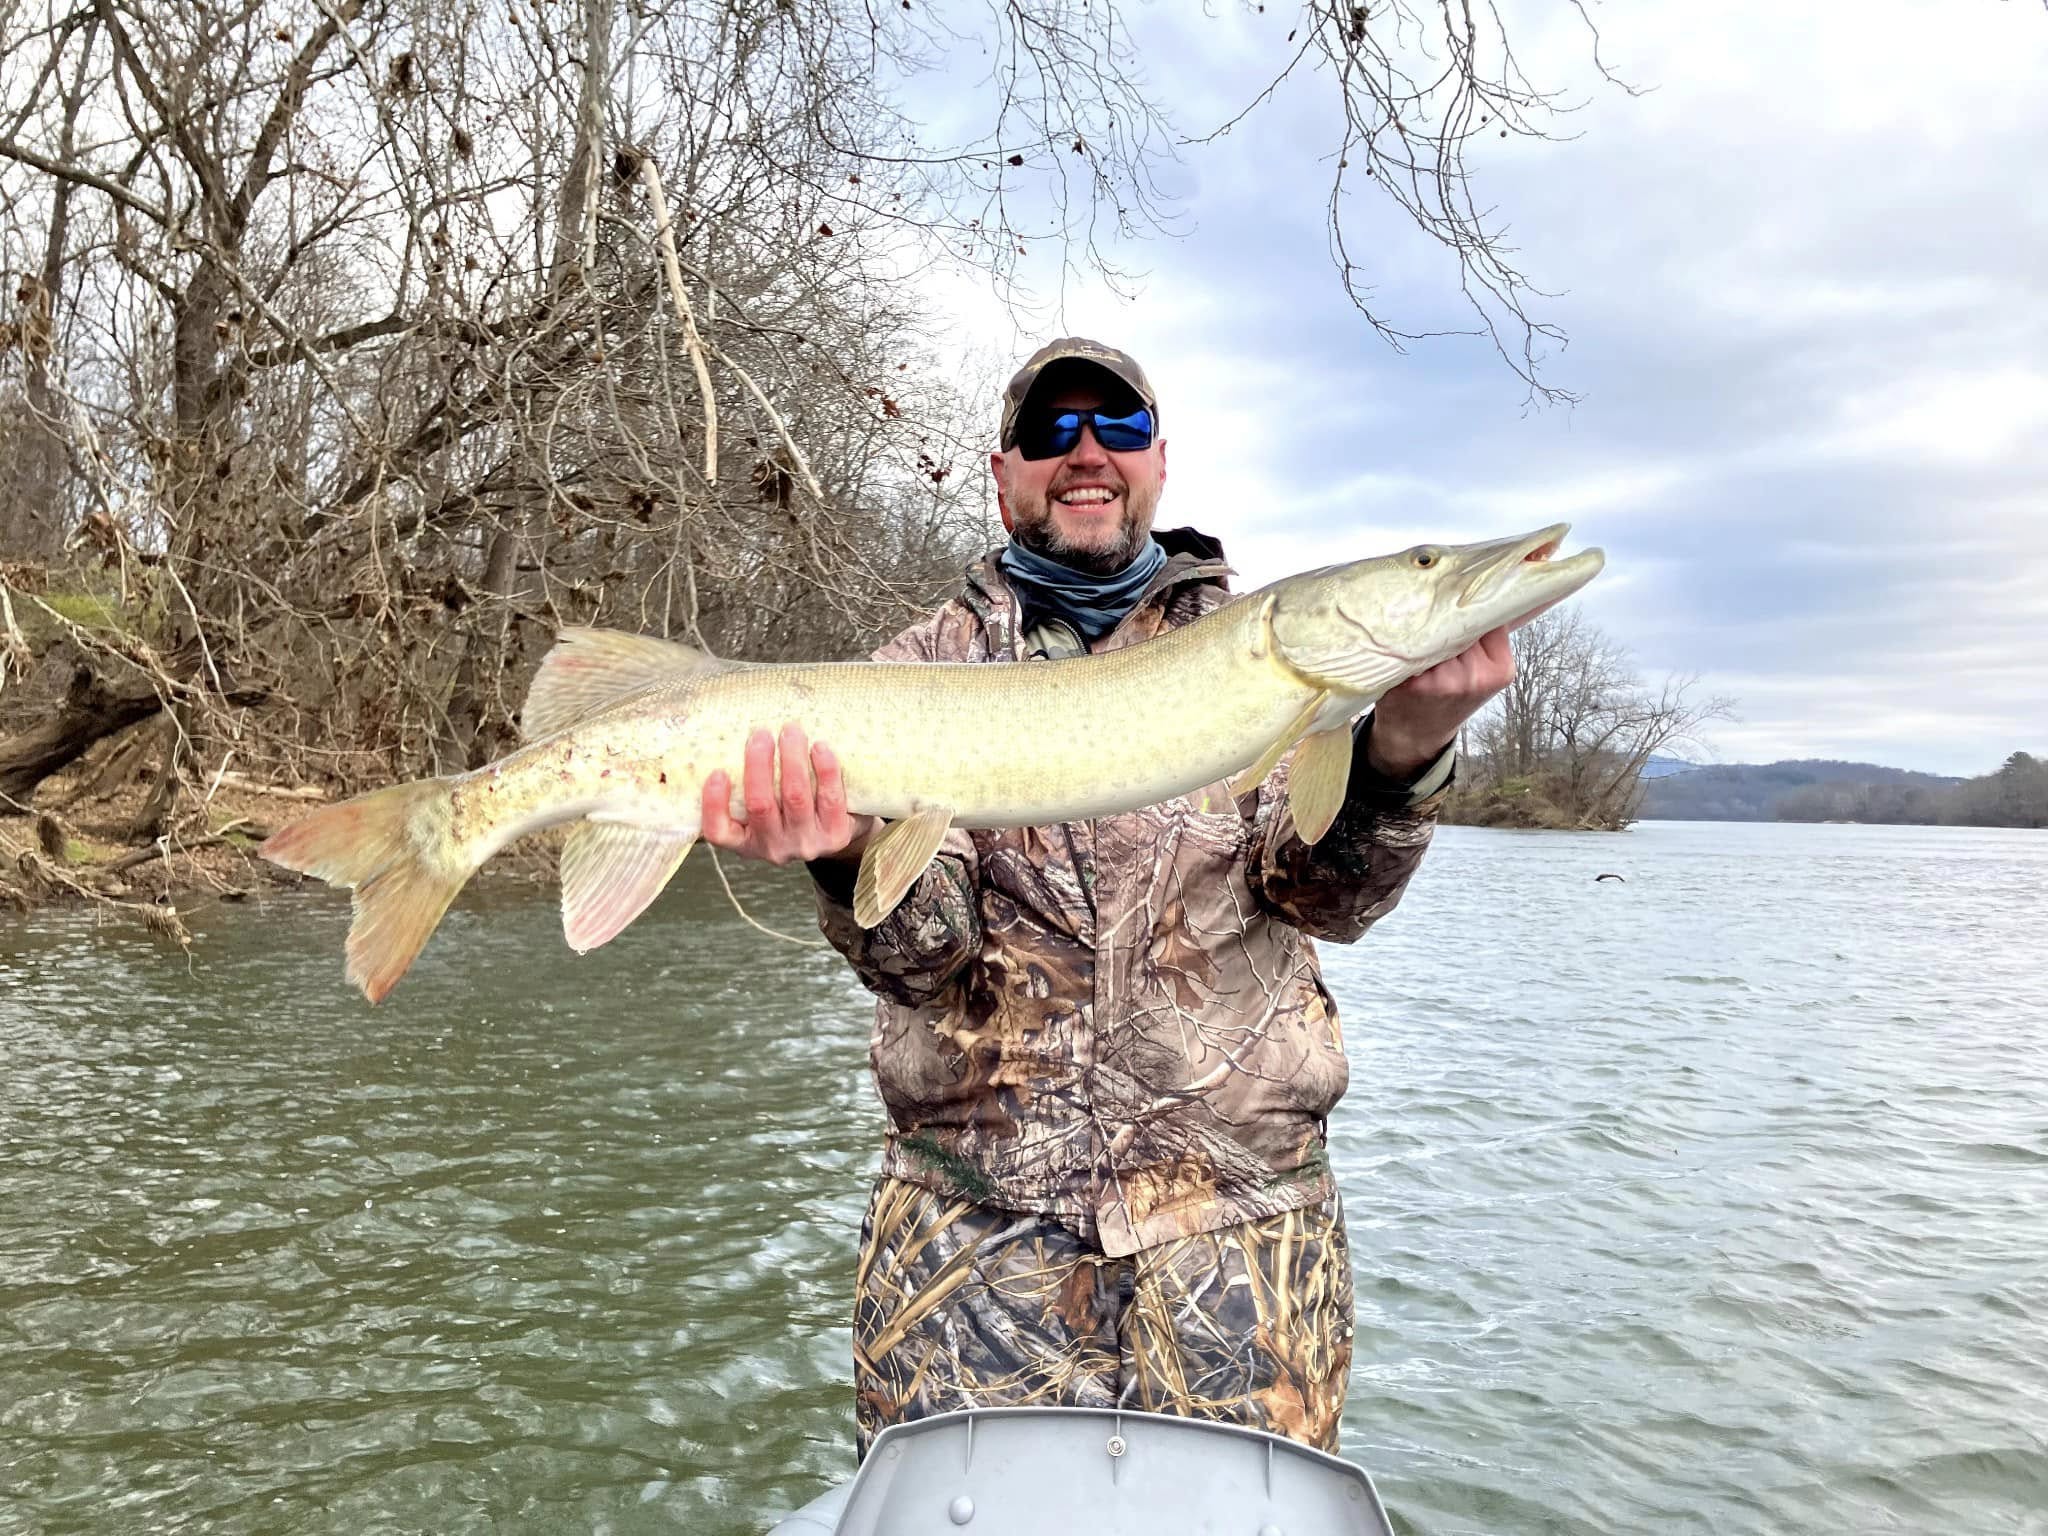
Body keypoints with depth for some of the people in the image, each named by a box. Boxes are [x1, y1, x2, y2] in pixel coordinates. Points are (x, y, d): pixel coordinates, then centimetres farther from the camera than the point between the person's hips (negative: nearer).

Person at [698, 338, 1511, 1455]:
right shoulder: (925, 666, 5)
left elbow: (1325, 898, -7)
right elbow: (922, 956, -7)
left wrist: (1400, 749, -27)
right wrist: (848, 855, -30)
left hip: (1237, 1208, 1)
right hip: (970, 1209, 0)